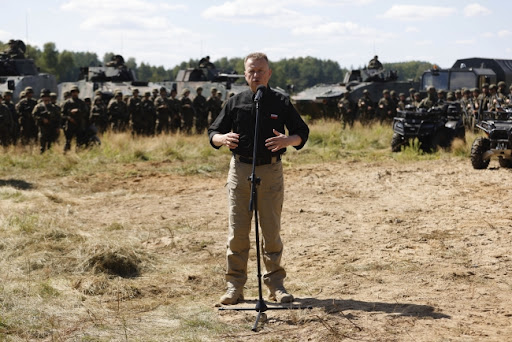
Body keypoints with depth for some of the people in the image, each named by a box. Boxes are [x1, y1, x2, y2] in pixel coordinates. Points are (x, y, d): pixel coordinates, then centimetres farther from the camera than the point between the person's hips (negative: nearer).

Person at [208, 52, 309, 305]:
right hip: (240, 169, 1)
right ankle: (235, 285, 8)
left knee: (272, 230, 3)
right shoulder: (235, 102, 8)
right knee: (237, 230, 1)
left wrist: (287, 140, -14)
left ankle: (276, 284, 12)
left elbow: (302, 133, 8)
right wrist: (223, 138, -13)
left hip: (271, 171, -1)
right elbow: (213, 133, 11)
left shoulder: (281, 103, 5)